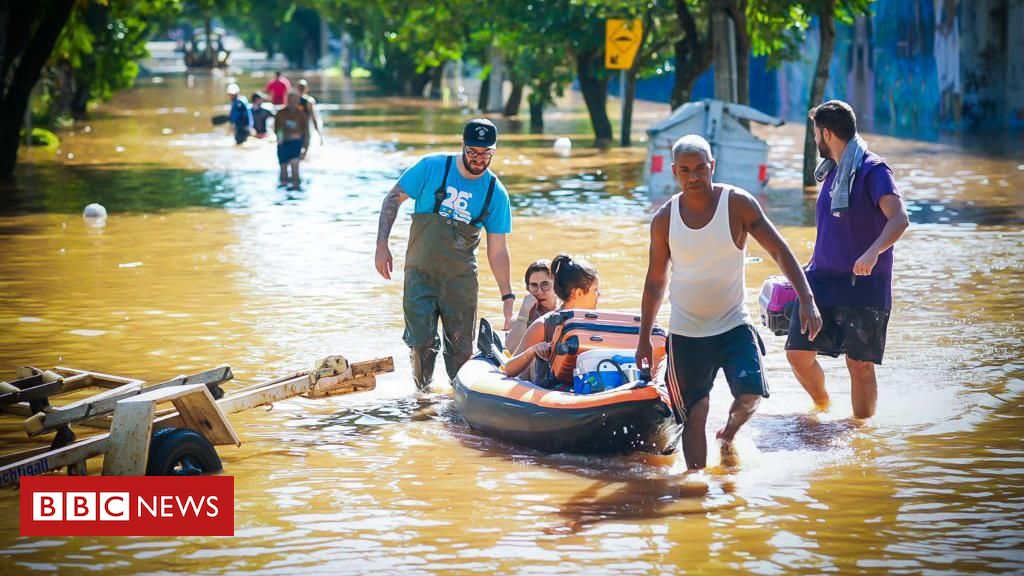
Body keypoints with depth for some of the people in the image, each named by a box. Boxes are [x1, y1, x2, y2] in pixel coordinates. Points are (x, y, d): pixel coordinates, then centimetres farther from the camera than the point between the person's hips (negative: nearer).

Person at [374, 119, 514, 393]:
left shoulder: (496, 193, -2)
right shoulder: (433, 167, -8)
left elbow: (497, 249, 2)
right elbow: (393, 198, 0)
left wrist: (507, 295, -1)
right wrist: (382, 245, -8)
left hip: (461, 279, 1)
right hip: (420, 274, -1)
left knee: (461, 348, 3)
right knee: (422, 342, -7)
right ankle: (422, 392, 16)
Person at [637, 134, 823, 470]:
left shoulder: (737, 204, -8)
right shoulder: (664, 219, -3)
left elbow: (779, 251, -7)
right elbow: (656, 280, 9)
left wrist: (807, 301, -18)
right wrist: (644, 338, 10)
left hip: (734, 326, -1)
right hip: (686, 332, 1)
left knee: (750, 396, -18)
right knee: (695, 414, 3)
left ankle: (729, 434, 14)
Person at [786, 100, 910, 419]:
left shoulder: (872, 170, -11)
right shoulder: (832, 171, 14)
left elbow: (899, 219, -24)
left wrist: (872, 253, -40)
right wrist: (810, 270, 25)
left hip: (863, 285, -7)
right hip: (822, 282, 7)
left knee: (860, 364, -4)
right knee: (798, 352, 1)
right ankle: (822, 407, 26)